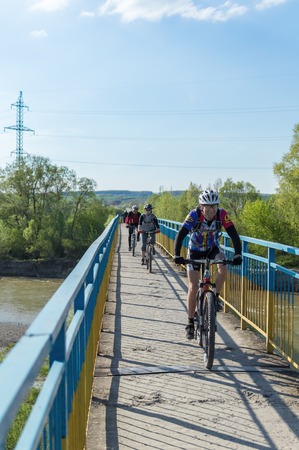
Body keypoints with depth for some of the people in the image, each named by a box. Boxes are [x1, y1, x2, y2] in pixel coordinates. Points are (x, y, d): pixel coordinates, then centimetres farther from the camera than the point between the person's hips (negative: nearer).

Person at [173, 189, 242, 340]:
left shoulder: (221, 214, -23)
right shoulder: (194, 215, -28)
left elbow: (234, 235, -25)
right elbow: (180, 235, -34)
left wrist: (238, 255, -38)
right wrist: (177, 255, -47)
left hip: (212, 249, 2)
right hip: (195, 251, -1)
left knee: (223, 266, -32)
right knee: (193, 287, -6)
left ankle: (216, 297, -9)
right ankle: (190, 323, 7)